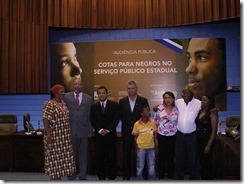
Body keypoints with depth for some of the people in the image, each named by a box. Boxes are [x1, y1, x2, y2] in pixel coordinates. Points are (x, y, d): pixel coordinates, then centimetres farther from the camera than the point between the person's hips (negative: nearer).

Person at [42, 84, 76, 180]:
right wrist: (48, 135, -23)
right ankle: (53, 178, 14)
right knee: (54, 157, 2)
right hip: (54, 137, -8)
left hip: (64, 137, 8)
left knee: (61, 156, 14)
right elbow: (45, 120, -19)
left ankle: (59, 178, 27)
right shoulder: (49, 104, -15)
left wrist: (68, 134, 16)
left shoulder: (63, 103, 9)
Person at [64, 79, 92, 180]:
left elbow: (90, 115, 6)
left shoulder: (88, 98, 8)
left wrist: (90, 130, 3)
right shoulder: (66, 97, 5)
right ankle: (71, 175, 20)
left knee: (83, 154, 7)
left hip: (83, 131, 1)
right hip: (71, 130, -1)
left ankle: (82, 175, 18)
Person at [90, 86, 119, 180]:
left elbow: (116, 119, -2)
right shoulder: (94, 107, 11)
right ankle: (101, 176, 12)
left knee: (111, 157, -1)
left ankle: (111, 176, 9)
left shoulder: (114, 105, 5)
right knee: (99, 157, 2)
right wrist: (100, 130, -10)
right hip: (98, 135, 2)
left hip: (111, 135, -2)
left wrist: (108, 130, -11)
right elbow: (93, 121, 4)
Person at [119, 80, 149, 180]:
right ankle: (126, 175, 19)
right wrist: (127, 123, 6)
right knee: (126, 154, 7)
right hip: (127, 131, 2)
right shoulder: (122, 101, 5)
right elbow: (120, 116, 12)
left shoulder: (143, 100, -2)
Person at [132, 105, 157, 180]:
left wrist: (155, 141, -9)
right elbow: (135, 136, -1)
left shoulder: (153, 122, -5)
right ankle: (139, 179, 24)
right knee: (140, 166, 9)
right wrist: (136, 147, -1)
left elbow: (154, 133, 6)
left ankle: (152, 179, 28)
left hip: (151, 147, 2)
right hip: (141, 147, -2)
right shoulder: (137, 124, -10)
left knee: (152, 166, 13)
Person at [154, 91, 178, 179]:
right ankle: (161, 176, 24)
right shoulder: (159, 108, -4)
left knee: (171, 157, 11)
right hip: (161, 136, -1)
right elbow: (156, 122, 2)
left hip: (172, 137, 1)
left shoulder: (176, 110, -1)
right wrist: (155, 138, 2)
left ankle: (170, 176, 26)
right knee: (161, 156, 9)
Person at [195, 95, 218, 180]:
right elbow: (198, 126, 8)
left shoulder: (212, 114, -13)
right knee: (201, 160, 16)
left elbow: (214, 130, -14)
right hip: (199, 140, 6)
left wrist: (209, 145, -17)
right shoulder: (200, 111, 6)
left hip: (207, 140, -6)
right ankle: (203, 177, 32)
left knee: (207, 162, 6)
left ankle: (208, 178, 23)